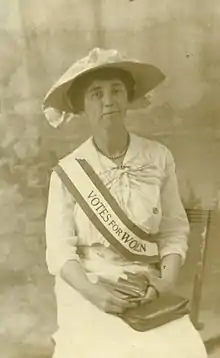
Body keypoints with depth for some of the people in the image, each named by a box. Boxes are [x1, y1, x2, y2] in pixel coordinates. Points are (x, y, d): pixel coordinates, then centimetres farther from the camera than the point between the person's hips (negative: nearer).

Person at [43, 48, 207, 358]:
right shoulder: (68, 172, -6)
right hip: (86, 290, -1)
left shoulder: (159, 159, -2)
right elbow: (59, 248, -8)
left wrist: (167, 280, -14)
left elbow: (174, 231, 1)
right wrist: (92, 291, -22)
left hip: (145, 290, 2)